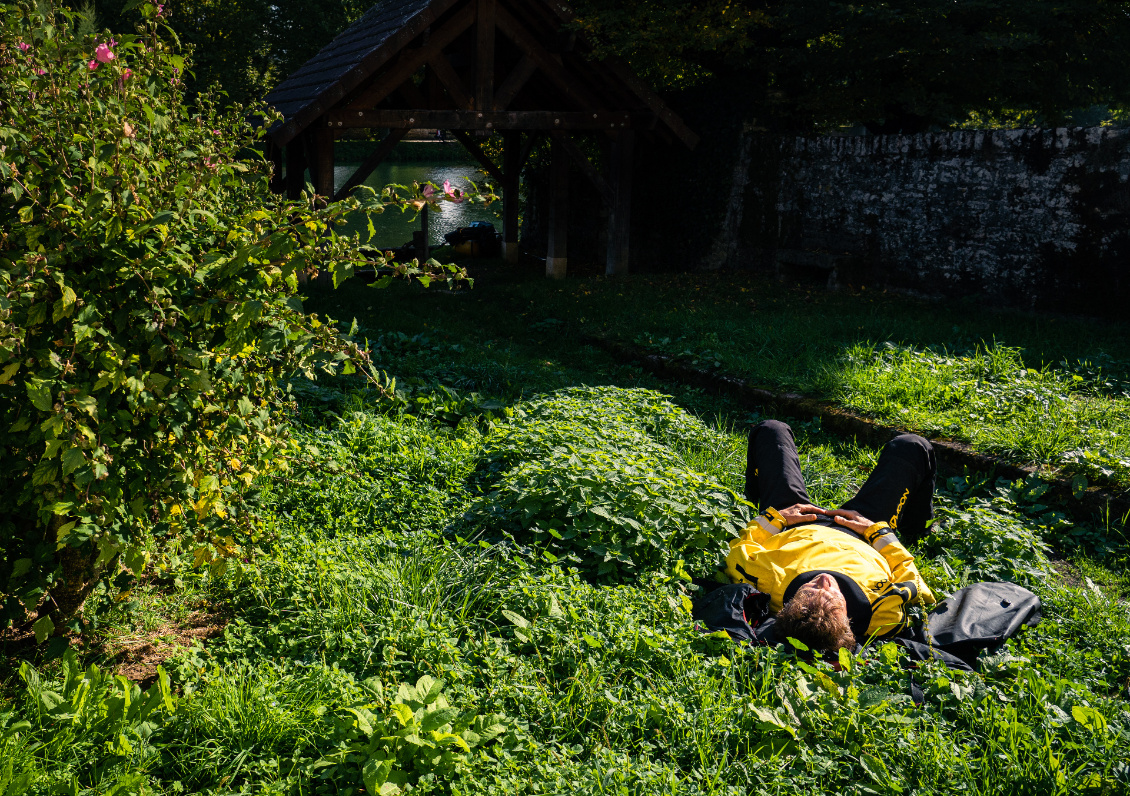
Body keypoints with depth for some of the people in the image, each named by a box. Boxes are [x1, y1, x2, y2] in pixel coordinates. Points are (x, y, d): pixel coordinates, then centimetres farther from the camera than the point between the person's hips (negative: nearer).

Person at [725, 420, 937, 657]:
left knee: (771, 430, 14)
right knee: (911, 446, 11)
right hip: (857, 539, 0)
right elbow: (906, 573, -21)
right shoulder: (886, 616, -46)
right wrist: (878, 530, -14)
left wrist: (774, 518, -17)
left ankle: (756, 500, 49)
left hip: (791, 529, 1)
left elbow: (738, 551, -26)